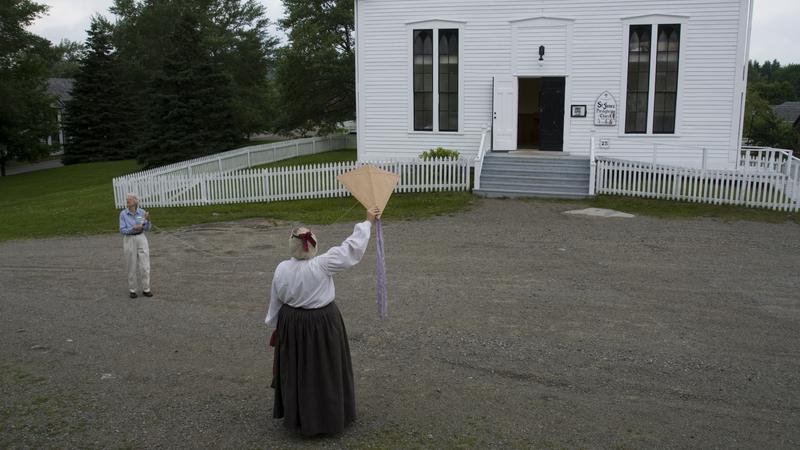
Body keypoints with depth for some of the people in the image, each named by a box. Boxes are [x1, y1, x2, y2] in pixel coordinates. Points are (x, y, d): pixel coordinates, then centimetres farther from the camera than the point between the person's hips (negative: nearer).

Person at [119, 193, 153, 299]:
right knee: (132, 267, 5)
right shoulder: (123, 213, -7)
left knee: (145, 266, 0)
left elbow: (147, 228, -2)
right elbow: (122, 230, -9)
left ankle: (146, 289, 11)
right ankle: (132, 290, 20)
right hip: (129, 241, -1)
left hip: (141, 239, 2)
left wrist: (148, 220, -21)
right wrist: (133, 228, -25)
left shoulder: (142, 212, -2)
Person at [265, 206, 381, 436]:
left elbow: (275, 302, 2)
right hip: (322, 325, -3)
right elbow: (351, 248, -18)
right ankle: (328, 417, 25)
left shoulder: (281, 269, -9)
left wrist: (275, 326, 17)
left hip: (291, 325, 4)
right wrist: (368, 222, -8)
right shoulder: (322, 265, -22)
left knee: (296, 370, 18)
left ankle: (296, 416, 33)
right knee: (325, 370, 12)